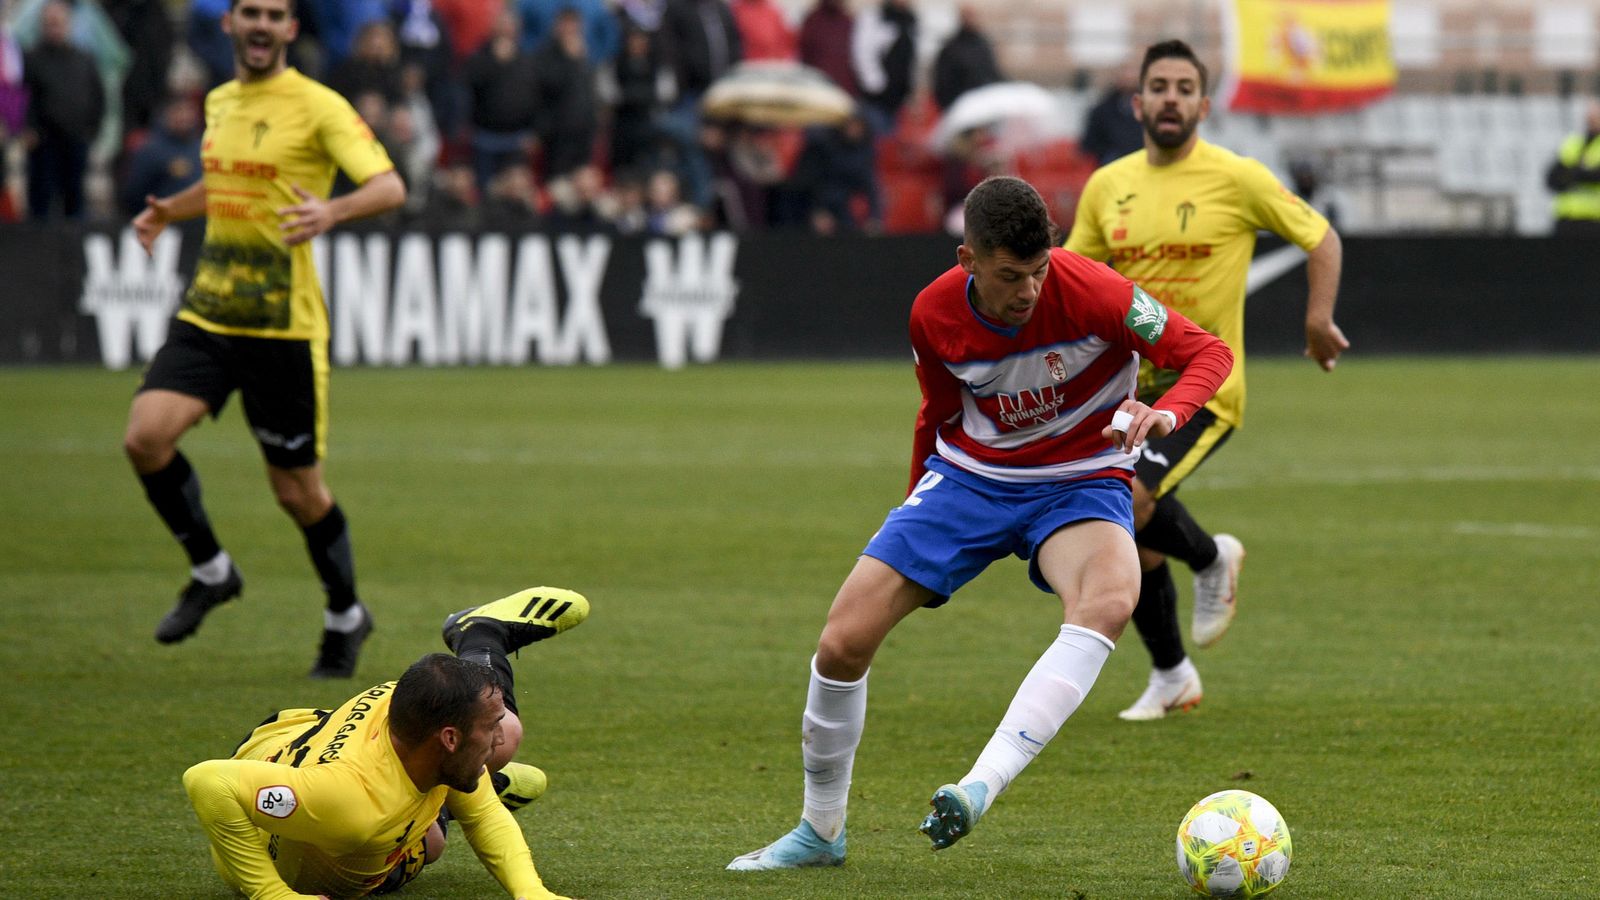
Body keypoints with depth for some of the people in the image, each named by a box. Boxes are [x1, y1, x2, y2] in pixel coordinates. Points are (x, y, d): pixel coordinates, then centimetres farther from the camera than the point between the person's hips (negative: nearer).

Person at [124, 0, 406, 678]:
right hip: (207, 315, 5)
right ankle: (210, 572, 7)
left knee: (297, 489, 3)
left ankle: (345, 618, 27)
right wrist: (168, 211, 14)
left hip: (284, 325, -5)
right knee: (146, 434, -15)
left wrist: (332, 210, -37)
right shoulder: (219, 102, 12)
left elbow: (390, 187, -18)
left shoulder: (318, 107, -9)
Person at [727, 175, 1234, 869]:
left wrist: (1166, 413, -37)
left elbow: (1208, 352, -16)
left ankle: (983, 785, -42)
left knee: (1109, 599, -39)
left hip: (1078, 482, -3)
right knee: (843, 642, -8)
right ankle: (819, 832, 15)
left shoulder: (1090, 292, -23)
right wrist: (915, 516, 20)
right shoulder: (934, 315, -11)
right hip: (967, 474, 3)